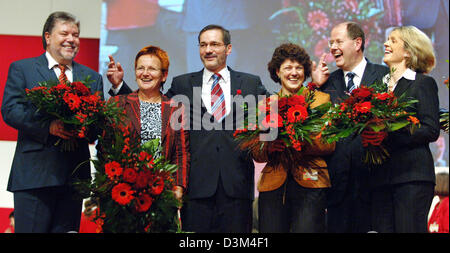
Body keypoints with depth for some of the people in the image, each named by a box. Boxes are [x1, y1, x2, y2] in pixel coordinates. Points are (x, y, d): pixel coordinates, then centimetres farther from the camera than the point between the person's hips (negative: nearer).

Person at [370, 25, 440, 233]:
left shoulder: (423, 83, 2)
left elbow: (431, 131, -8)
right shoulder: (381, 83, 20)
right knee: (382, 228, 1)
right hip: (381, 175, 6)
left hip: (412, 175, -5)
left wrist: (390, 134, -16)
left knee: (409, 228, -8)